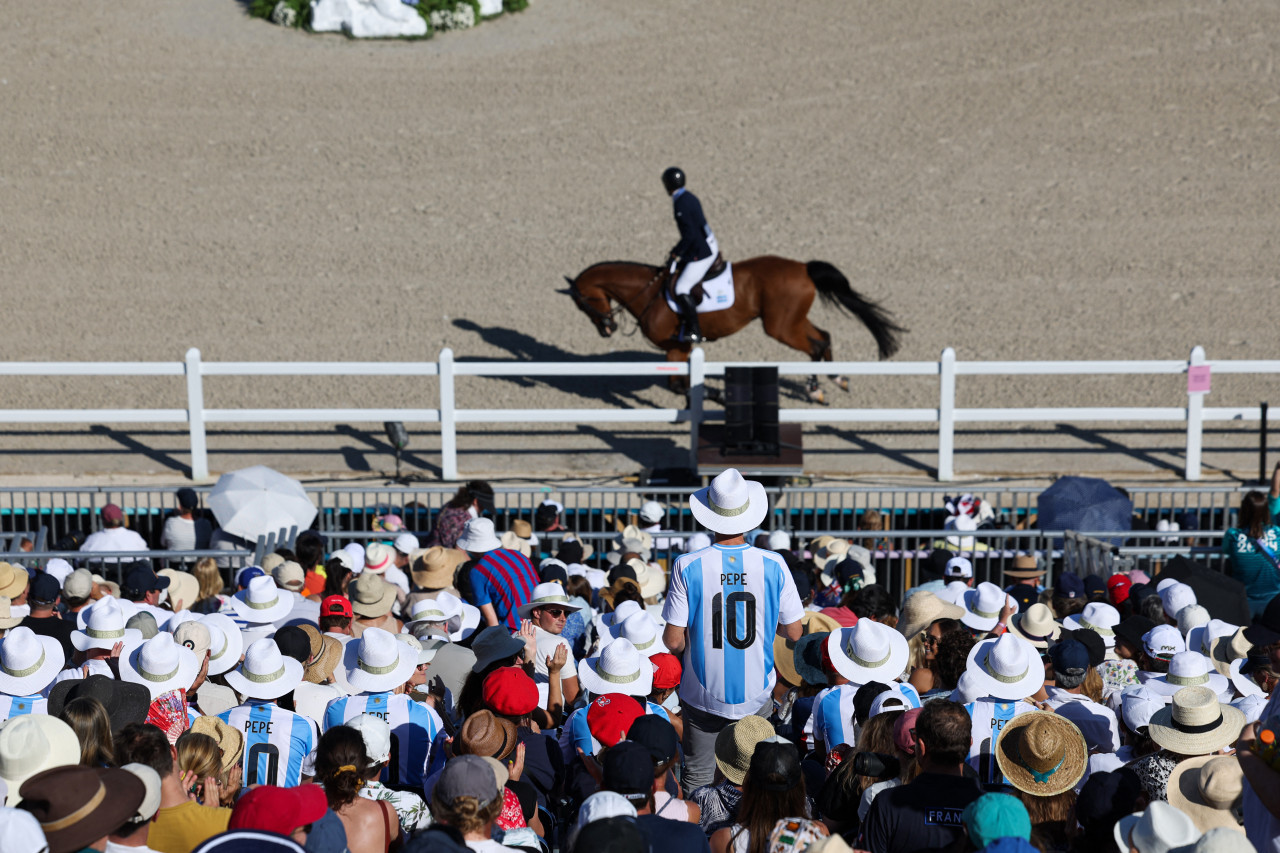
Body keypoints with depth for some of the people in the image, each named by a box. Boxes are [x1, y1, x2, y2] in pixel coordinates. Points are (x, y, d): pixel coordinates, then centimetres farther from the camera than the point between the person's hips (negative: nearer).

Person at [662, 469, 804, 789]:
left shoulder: (688, 567, -13)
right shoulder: (773, 565, -10)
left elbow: (673, 641, -12)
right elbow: (794, 633, -2)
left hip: (703, 695, -1)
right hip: (756, 695, 1)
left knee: (697, 775, 15)